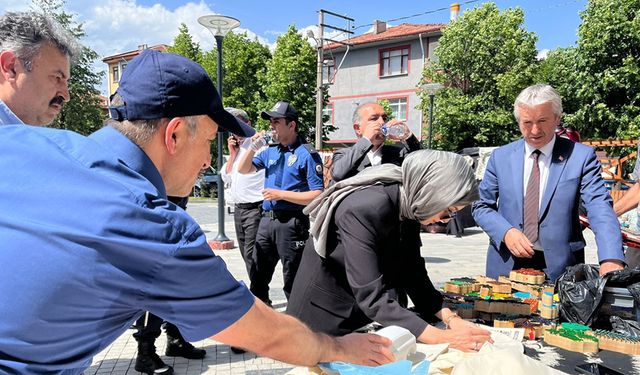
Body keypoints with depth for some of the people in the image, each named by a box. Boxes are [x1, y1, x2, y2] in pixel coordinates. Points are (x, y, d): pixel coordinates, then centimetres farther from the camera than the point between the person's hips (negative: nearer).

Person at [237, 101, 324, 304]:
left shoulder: (307, 154, -10)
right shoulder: (270, 151, 11)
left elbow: (317, 196, -15)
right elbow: (243, 169, 15)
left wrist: (281, 195, -17)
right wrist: (253, 146, 0)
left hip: (291, 223, -7)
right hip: (267, 219, 7)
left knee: (293, 283, 4)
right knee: (258, 278, 18)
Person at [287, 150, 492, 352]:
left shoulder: (408, 211, -8)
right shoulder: (364, 210, -32)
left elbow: (414, 273, -2)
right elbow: (371, 298, -34)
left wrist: (450, 318, -14)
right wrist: (442, 337, -34)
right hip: (325, 313, -7)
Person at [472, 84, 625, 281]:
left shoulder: (581, 156, -4)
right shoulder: (500, 157, 2)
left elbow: (600, 209, -13)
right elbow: (481, 207, 7)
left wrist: (611, 260, -28)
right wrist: (506, 232, -12)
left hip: (560, 268, -1)